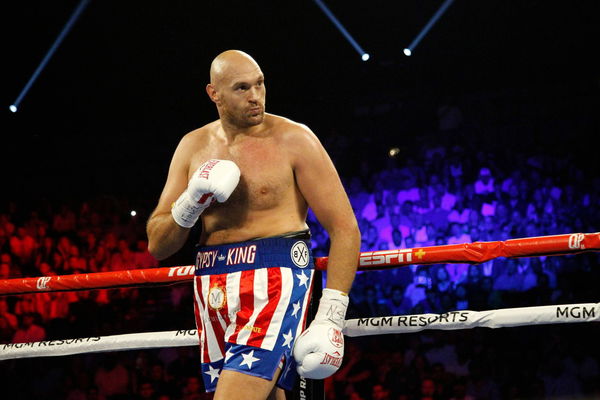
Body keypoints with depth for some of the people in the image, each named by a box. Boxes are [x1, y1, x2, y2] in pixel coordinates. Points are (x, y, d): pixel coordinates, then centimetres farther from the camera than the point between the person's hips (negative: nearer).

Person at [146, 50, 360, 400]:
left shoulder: (293, 140, -2)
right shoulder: (193, 147, 11)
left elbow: (345, 228, -4)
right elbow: (157, 246, 13)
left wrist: (330, 318, -12)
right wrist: (190, 205, -8)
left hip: (274, 282, -5)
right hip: (214, 290, 5)